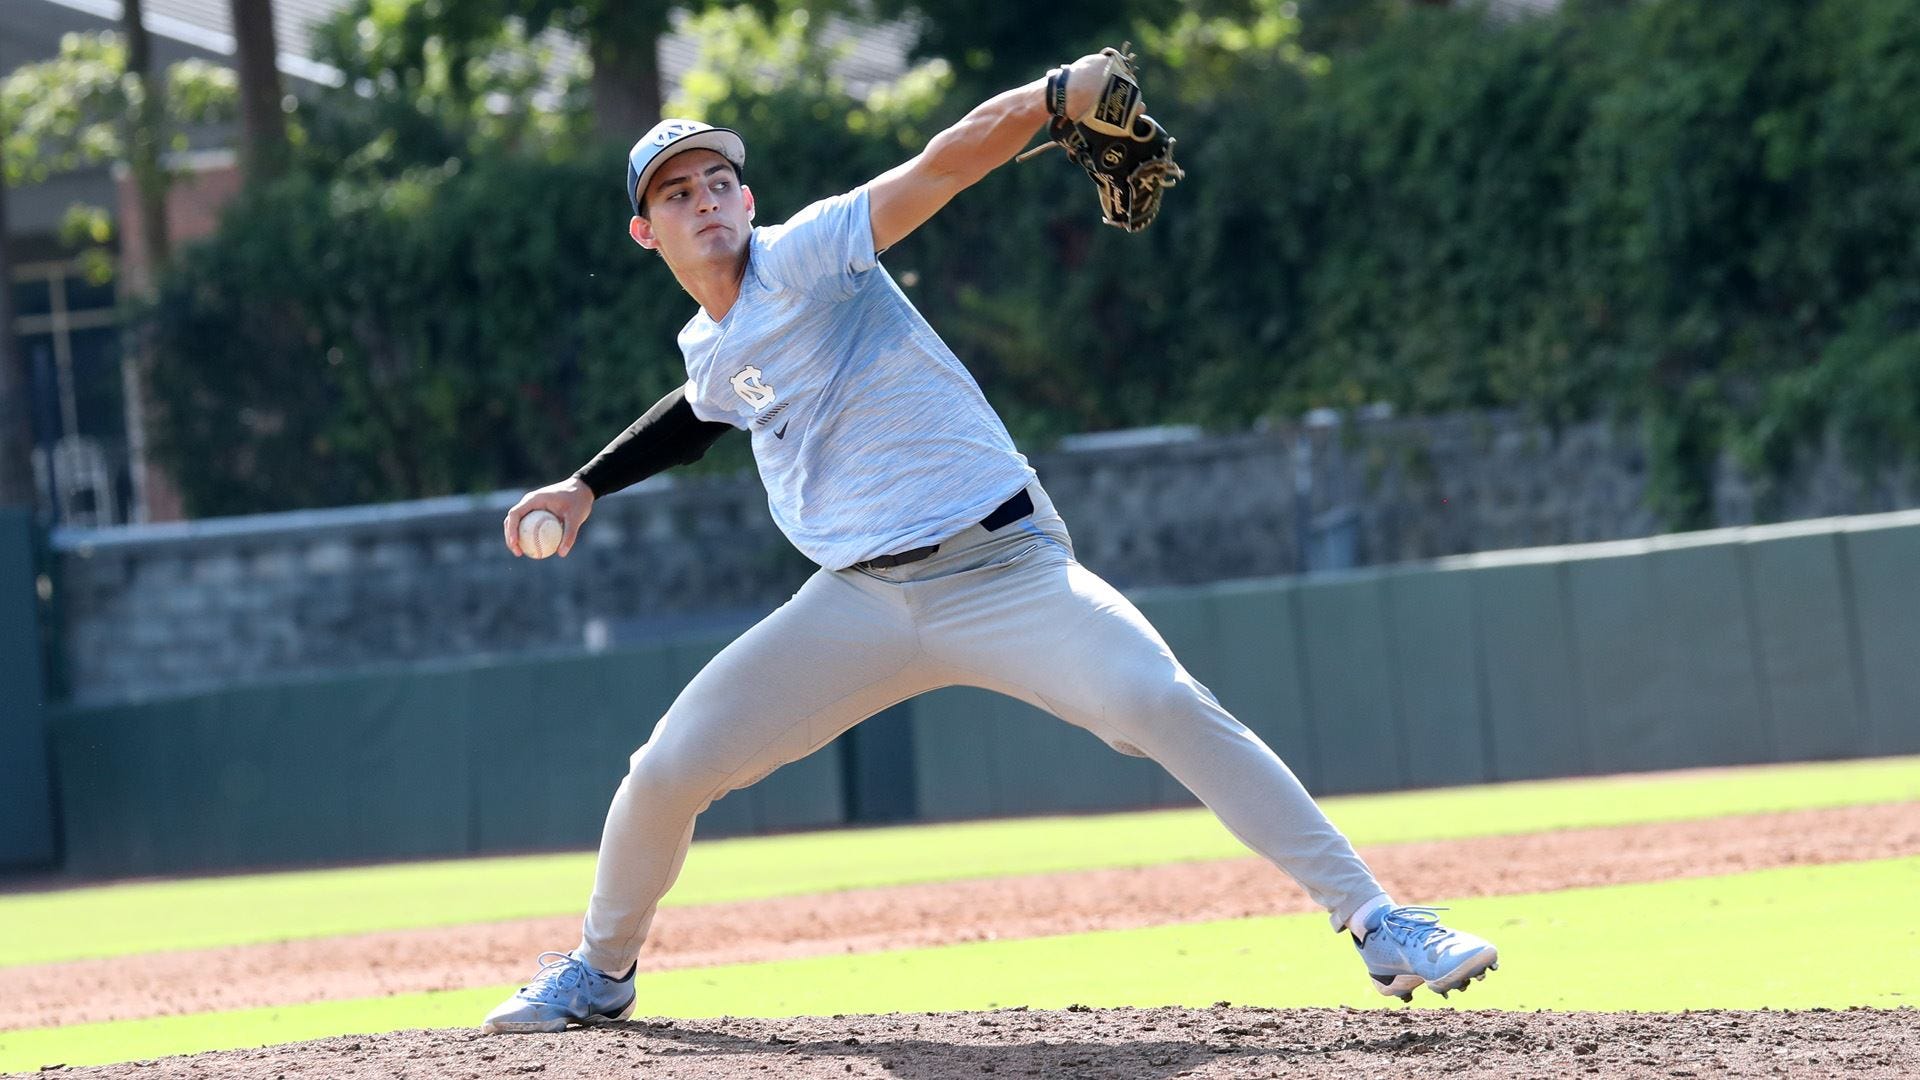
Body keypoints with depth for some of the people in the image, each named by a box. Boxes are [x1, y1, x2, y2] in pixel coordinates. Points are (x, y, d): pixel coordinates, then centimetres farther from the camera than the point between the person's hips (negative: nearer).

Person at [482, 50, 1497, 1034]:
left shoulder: (800, 258, -8)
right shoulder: (707, 348, 11)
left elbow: (938, 168, -23)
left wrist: (1054, 96, -38)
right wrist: (587, 487, 33)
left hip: (1004, 574, -6)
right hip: (861, 604, 6)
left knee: (1163, 704, -27)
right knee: (668, 768, -1)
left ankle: (1378, 924, -27)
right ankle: (600, 970, 26)